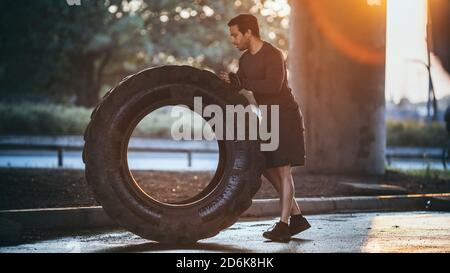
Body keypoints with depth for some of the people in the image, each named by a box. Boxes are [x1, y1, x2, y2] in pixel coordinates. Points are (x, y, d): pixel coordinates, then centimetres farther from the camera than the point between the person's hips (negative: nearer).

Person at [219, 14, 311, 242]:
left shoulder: (273, 55, -18)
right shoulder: (245, 59, 9)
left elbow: (273, 86, -32)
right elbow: (238, 88, 11)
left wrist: (239, 82, -33)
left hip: (287, 117, -9)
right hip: (269, 118, 9)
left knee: (283, 169, -9)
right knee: (267, 168, 8)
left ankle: (283, 223, -6)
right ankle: (297, 217, 15)